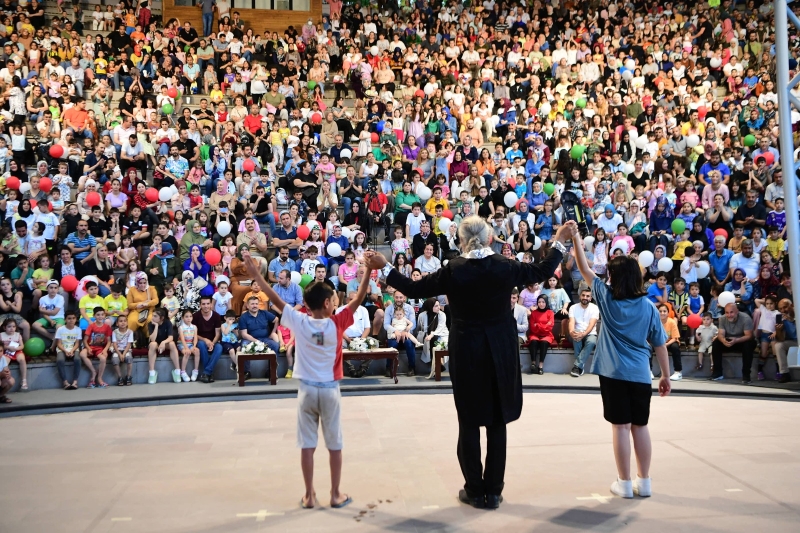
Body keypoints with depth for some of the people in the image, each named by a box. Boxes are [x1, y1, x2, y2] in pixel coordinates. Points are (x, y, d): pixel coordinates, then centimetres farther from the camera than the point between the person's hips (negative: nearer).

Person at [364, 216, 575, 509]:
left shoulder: (453, 270, -11)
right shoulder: (506, 267, -6)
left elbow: (414, 289, -5)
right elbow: (542, 271, 9)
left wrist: (384, 267, 5)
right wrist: (559, 241, 22)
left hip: (466, 353, -1)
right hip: (501, 353, 2)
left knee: (469, 423, 8)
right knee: (497, 422, 10)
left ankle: (475, 491, 15)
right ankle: (493, 491, 17)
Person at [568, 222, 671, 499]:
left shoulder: (606, 297, -4)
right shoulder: (648, 306, -1)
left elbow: (585, 269, 4)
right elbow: (659, 345, 4)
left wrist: (576, 237, 6)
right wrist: (666, 375, 13)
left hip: (613, 373, -2)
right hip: (640, 375, 2)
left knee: (621, 426, 2)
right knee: (640, 426, 11)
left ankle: (624, 483, 8)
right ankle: (644, 482, 18)